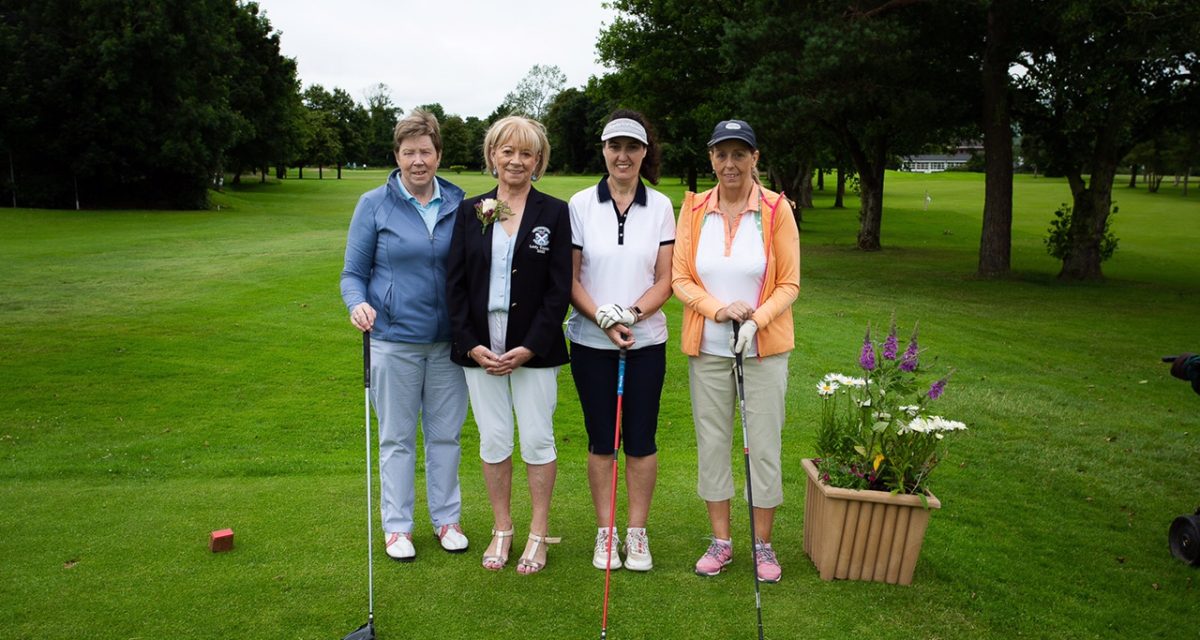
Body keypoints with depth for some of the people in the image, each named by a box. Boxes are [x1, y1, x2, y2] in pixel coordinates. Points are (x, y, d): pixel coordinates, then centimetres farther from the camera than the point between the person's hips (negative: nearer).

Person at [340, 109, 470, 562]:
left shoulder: (458, 203, 2)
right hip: (394, 339, -2)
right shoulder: (374, 205, -3)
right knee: (397, 439, 10)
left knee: (446, 434, 12)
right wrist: (358, 303, -21)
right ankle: (397, 526, 25)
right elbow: (353, 273, 0)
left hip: (448, 340, 2)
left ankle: (446, 518, 29)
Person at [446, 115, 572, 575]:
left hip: (535, 349, -2)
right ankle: (502, 529, 27)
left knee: (537, 438, 5)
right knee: (493, 439, 10)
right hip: (480, 347, 2)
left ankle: (539, 532, 23)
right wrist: (470, 343, -6)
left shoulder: (554, 213, 0)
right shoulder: (470, 212, 7)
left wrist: (530, 347, -12)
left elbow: (559, 288, -5)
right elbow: (455, 283, 5)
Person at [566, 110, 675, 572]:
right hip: (591, 342, 0)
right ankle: (605, 532, 23)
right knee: (600, 439, 8)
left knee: (641, 439, 6)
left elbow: (666, 280, 0)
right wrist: (602, 318, -16)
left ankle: (637, 533, 22)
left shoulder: (661, 207, 2)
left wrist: (631, 314, -16)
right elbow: (570, 279, -2)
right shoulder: (580, 204, 0)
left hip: (646, 340, 1)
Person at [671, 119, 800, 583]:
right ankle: (721, 540, 25)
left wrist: (755, 319, -19)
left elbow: (789, 284, -3)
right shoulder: (694, 208, 2)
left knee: (764, 444, 4)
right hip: (707, 347, 2)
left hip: (764, 347, -2)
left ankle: (763, 544, 22)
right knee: (711, 443, 9)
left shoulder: (776, 209, -4)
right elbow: (680, 278, 0)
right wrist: (718, 309, -16)